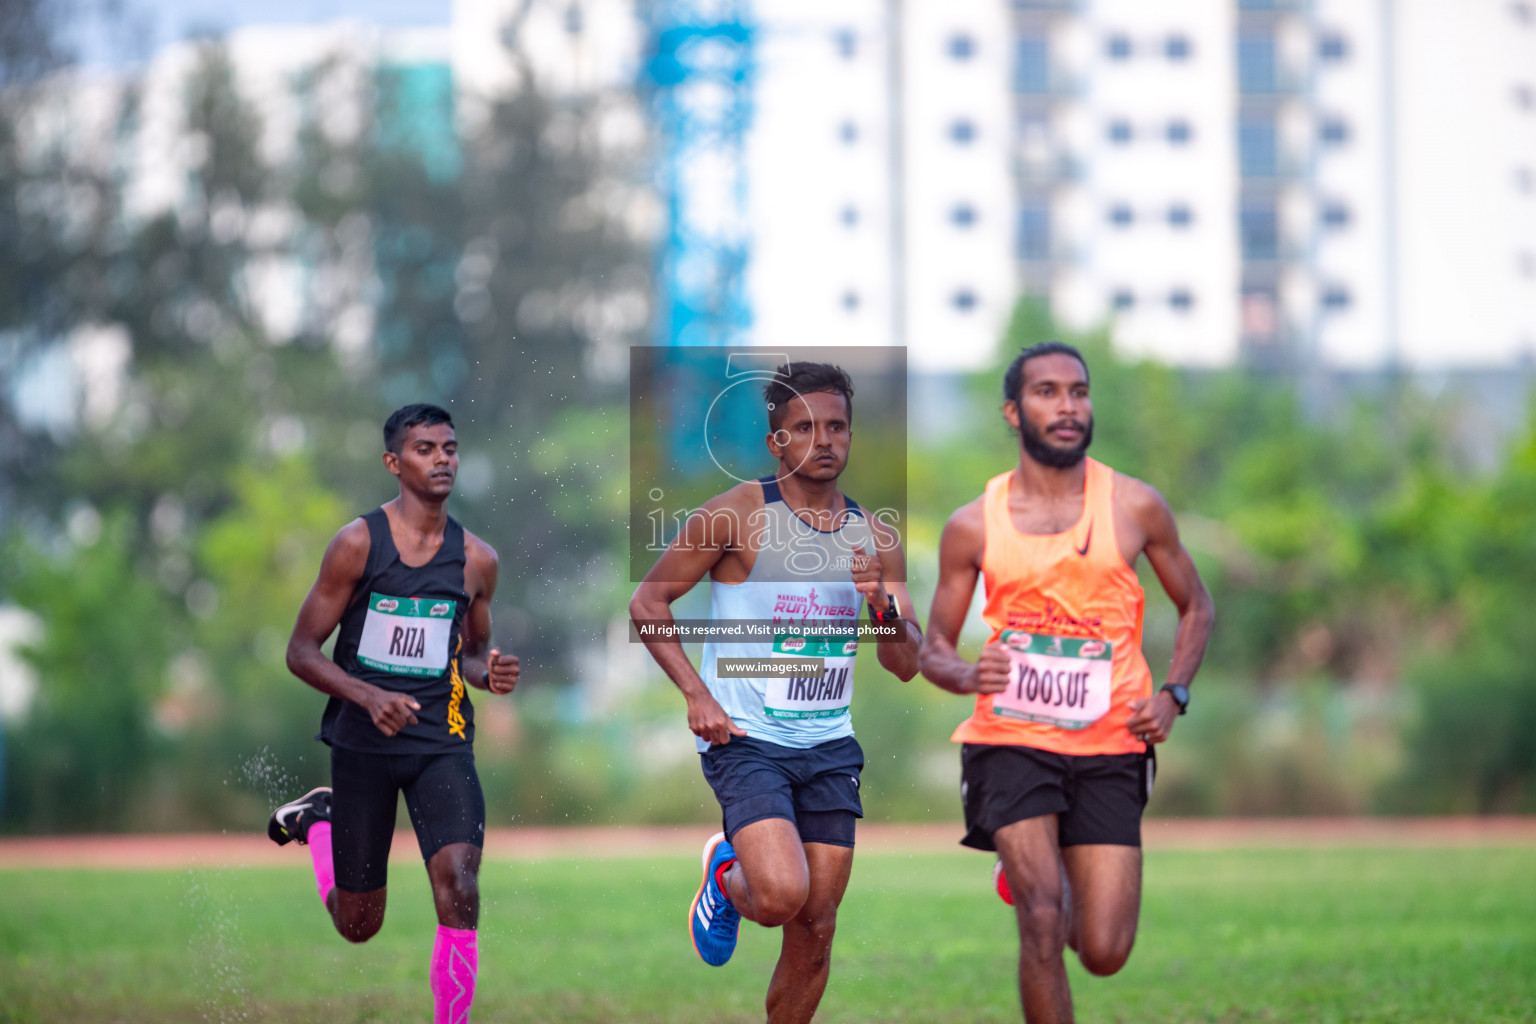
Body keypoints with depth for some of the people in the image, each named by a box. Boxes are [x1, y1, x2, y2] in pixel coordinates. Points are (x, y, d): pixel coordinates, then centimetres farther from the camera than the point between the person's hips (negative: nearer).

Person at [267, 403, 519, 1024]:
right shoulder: (359, 542, -8)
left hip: (441, 740, 2)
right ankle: (317, 818, 43)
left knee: (459, 888, -22)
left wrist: (487, 672, -5)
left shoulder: (476, 559, 3)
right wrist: (369, 696, -22)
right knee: (358, 926, 12)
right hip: (362, 741, -2)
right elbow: (301, 652, -6)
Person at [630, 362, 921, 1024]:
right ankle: (726, 877, 14)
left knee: (816, 929, 4)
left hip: (829, 746, 5)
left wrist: (886, 607, -13)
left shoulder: (874, 538, 7)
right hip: (745, 739, -5)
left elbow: (906, 666, 8)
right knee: (781, 894, -22)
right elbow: (647, 603, -1)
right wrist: (696, 694, -11)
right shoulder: (737, 515, -7)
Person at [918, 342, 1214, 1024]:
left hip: (1109, 745, 1)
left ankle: (1034, 876, 33)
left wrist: (1171, 695, -1)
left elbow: (1195, 608, 17)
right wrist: (968, 675, -14)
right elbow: (934, 651, 10)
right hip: (1011, 739, -1)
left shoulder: (1136, 508, 3)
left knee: (1104, 953, -2)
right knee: (1043, 920, -21)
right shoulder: (973, 527, 2)